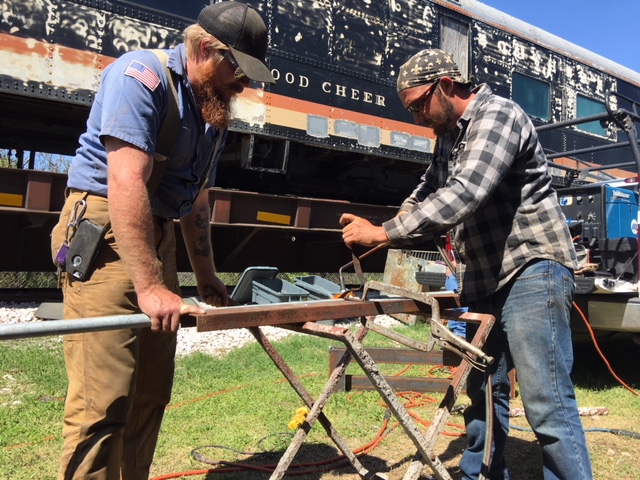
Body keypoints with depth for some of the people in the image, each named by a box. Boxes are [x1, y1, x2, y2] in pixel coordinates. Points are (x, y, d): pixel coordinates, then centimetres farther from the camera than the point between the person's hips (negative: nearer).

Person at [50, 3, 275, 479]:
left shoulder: (214, 112, 15)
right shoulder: (143, 74, -11)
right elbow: (126, 182, -23)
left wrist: (207, 277, 20)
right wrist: (150, 286, -27)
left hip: (157, 236, 9)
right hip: (103, 230, -8)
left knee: (151, 395, 10)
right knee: (104, 400, -10)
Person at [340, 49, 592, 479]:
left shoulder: (498, 116, -13)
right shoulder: (449, 135, 16)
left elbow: (463, 195, -27)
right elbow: (428, 190, 28)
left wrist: (384, 233, -25)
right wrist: (389, 228, 13)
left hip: (532, 271, -9)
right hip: (488, 279, 9)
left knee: (547, 404, -7)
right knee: (484, 391, 14)